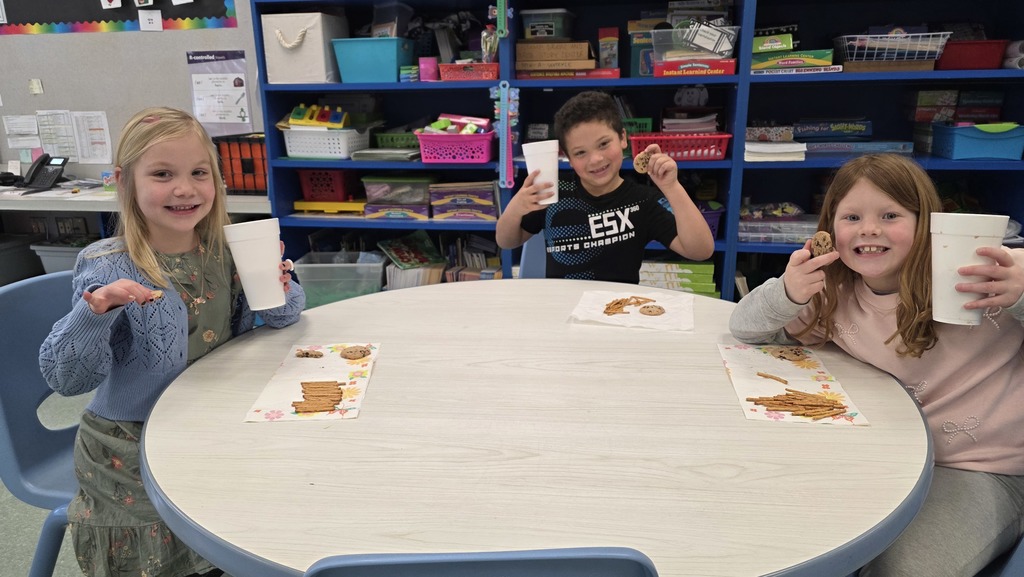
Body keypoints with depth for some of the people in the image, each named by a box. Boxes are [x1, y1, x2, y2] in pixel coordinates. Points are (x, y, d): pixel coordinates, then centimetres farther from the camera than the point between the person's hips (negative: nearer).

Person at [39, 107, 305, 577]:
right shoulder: (107, 268, -18)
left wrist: (277, 289, -16)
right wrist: (95, 312, -37)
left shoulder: (227, 251, -6)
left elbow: (283, 316, 6)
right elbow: (66, 378, -19)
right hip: (132, 461, -4)